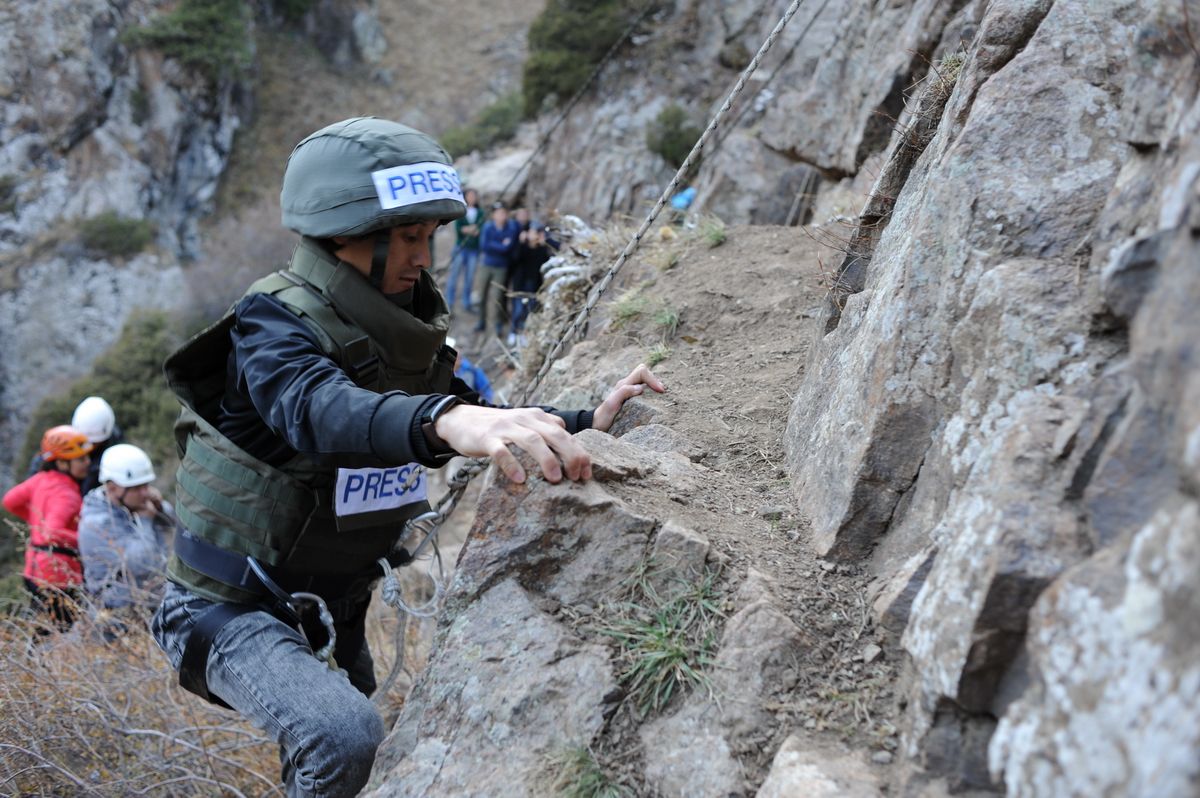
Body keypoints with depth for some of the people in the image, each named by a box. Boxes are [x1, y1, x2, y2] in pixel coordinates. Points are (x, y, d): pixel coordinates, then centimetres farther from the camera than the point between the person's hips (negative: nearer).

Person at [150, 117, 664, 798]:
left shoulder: (404, 327, 0)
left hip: (330, 608, 8)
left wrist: (585, 423, -9)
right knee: (344, 736, -32)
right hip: (231, 607, -7)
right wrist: (444, 419, -65)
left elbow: (475, 425, 7)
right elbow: (318, 410, -45)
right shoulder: (274, 323, -23)